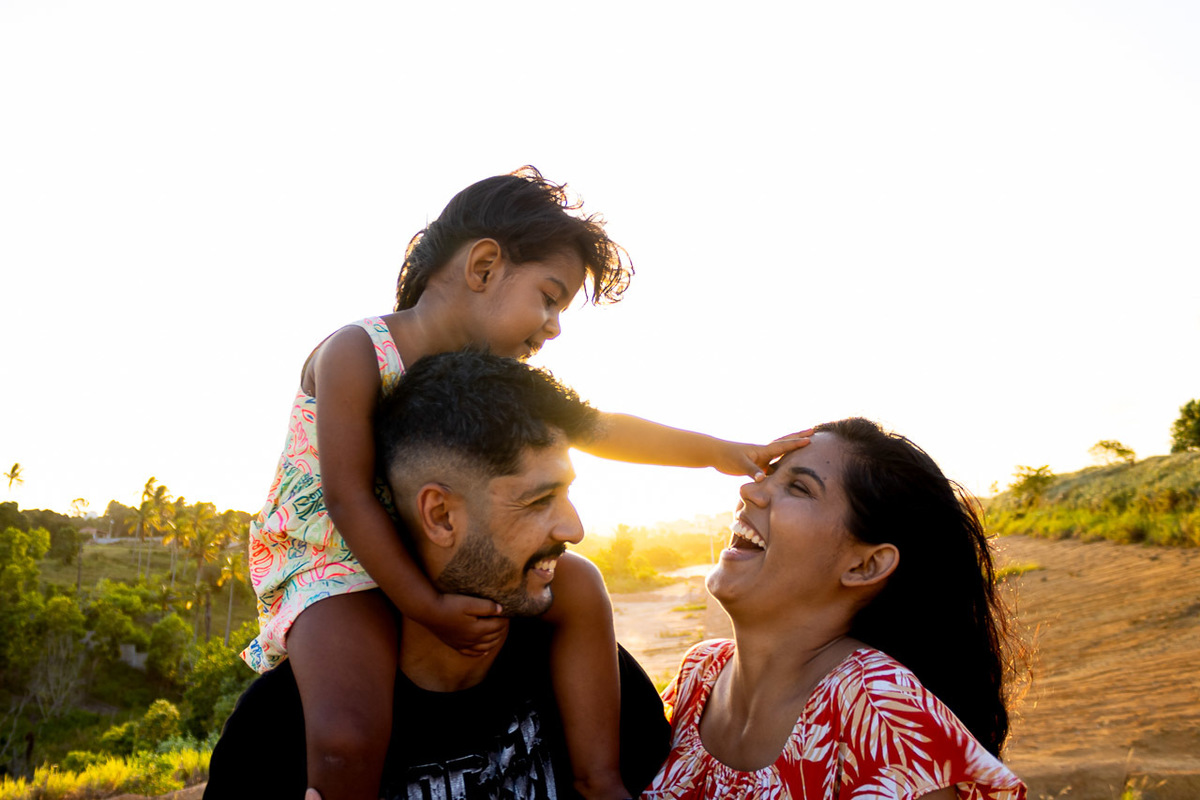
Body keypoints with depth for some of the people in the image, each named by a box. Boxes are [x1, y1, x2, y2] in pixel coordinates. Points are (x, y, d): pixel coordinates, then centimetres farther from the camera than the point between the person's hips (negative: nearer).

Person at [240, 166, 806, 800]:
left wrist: (721, 453, 4)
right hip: (334, 569, -7)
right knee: (348, 740, -31)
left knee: (576, 588, -2)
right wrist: (427, 607, -26)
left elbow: (597, 431, 7)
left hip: (435, 560, 7)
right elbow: (349, 499, -23)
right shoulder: (355, 354, -20)